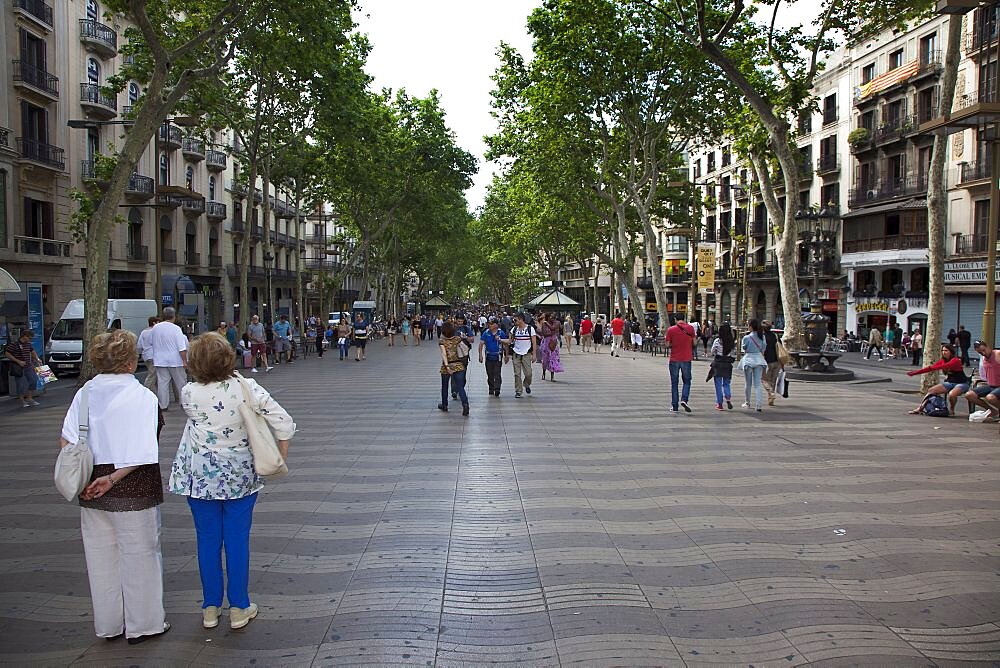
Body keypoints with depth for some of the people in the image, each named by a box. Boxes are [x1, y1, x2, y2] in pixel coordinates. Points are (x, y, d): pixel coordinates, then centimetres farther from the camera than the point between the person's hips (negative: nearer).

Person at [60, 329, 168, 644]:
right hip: (133, 490, -5)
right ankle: (143, 624, 20)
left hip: (92, 491, 5)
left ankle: (109, 624, 31)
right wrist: (112, 479, -14)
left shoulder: (84, 393, 3)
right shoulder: (143, 396, -14)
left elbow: (66, 441, -4)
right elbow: (140, 452, -21)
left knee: (101, 557, 17)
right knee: (139, 555, 9)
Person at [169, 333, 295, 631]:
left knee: (208, 539, 11)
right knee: (238, 540, 8)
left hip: (201, 476, 1)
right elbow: (283, 422, -12)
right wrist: (281, 457, 1)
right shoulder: (247, 388, -13)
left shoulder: (189, 393, -11)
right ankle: (239, 608, 16)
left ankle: (210, 608, 22)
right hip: (241, 476, -1)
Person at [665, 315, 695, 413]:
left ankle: (674, 406, 10)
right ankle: (684, 400, -8)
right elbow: (694, 343, 3)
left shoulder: (671, 329, -6)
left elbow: (668, 344, -5)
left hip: (674, 359, -1)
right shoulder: (690, 328, -2)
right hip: (686, 359, 1)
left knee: (674, 383, 9)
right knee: (687, 381, 14)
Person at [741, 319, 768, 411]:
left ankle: (747, 403, 25)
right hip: (759, 360, 3)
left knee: (748, 383, 12)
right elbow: (763, 350, 8)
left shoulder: (747, 338, -11)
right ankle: (758, 405, -9)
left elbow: (744, 349, 0)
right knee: (758, 383, 1)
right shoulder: (762, 337, 2)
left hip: (748, 360, -3)